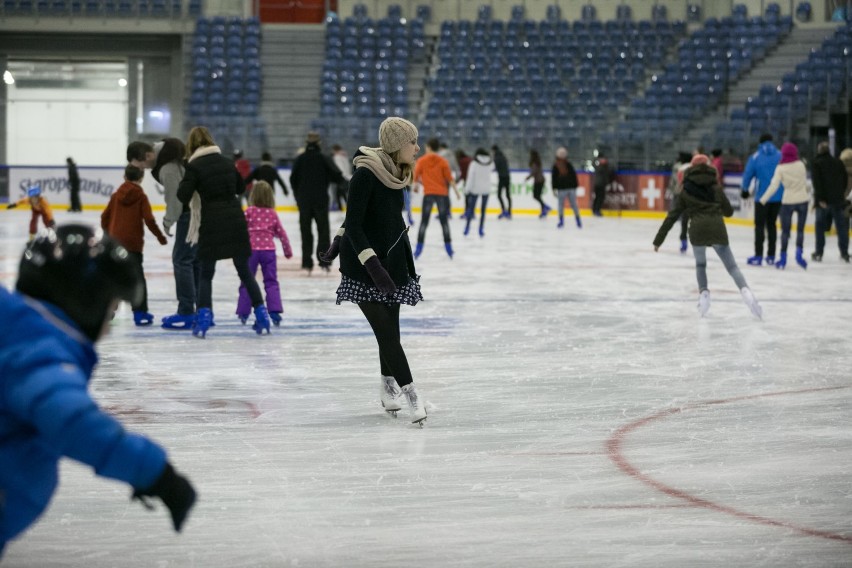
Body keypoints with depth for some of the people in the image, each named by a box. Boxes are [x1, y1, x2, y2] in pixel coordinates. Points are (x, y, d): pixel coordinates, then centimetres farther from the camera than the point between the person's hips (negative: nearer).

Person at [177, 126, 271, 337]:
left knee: (206, 274, 6)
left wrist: (185, 182, 6)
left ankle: (203, 317, -7)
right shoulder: (226, 161, 9)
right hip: (236, 220, 4)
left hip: (212, 224, -4)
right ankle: (261, 314, 10)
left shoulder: (194, 166, -6)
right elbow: (241, 187, 23)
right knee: (245, 271, 12)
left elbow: (183, 196, -11)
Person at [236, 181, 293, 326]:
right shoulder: (272, 214, 8)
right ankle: (274, 310, -6)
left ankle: (243, 313, 8)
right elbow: (281, 233, 14)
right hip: (268, 250, 2)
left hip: (251, 249, -2)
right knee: (271, 282, 6)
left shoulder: (249, 211, 0)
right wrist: (288, 250, 25)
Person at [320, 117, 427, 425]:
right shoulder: (365, 174, -19)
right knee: (386, 331, -9)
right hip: (364, 264, -7)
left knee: (390, 329, 8)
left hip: (391, 261, 7)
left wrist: (339, 241, 25)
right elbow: (354, 224, -19)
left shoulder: (394, 174, 4)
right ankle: (410, 394, -7)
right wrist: (373, 265, -26)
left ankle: (388, 387, 24)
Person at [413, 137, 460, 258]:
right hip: (442, 194, 1)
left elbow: (416, 176, 2)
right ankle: (448, 246, 11)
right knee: (443, 220, 11)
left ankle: (419, 247, -5)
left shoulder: (421, 161, 2)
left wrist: (416, 185, 23)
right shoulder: (443, 162, 4)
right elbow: (449, 178, 0)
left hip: (428, 194, -1)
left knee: (424, 221, 2)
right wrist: (456, 191, 8)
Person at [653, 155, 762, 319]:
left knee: (700, 265, 23)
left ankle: (703, 292, 2)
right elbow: (729, 211, 23)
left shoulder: (685, 192, 12)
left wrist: (658, 240, 10)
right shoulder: (716, 188, 16)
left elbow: (672, 217, 9)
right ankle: (745, 291, -16)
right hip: (717, 230, 1)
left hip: (697, 231, 0)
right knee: (732, 266, 6)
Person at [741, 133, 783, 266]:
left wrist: (745, 190, 16)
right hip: (778, 197, 3)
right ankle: (771, 256, 15)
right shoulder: (781, 156, 1)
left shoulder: (755, 157, -4)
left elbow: (748, 175, -1)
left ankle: (758, 256, 0)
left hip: (762, 197, -3)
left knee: (760, 225, 5)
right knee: (771, 224, 15)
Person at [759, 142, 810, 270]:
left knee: (785, 230, 8)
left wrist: (763, 199, -6)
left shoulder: (780, 168, -8)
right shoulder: (801, 164, -2)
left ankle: (783, 258, 8)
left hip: (788, 201, -1)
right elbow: (805, 181, 10)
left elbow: (774, 186, -12)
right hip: (802, 199, 1)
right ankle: (799, 253, -6)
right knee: (800, 229, 9)